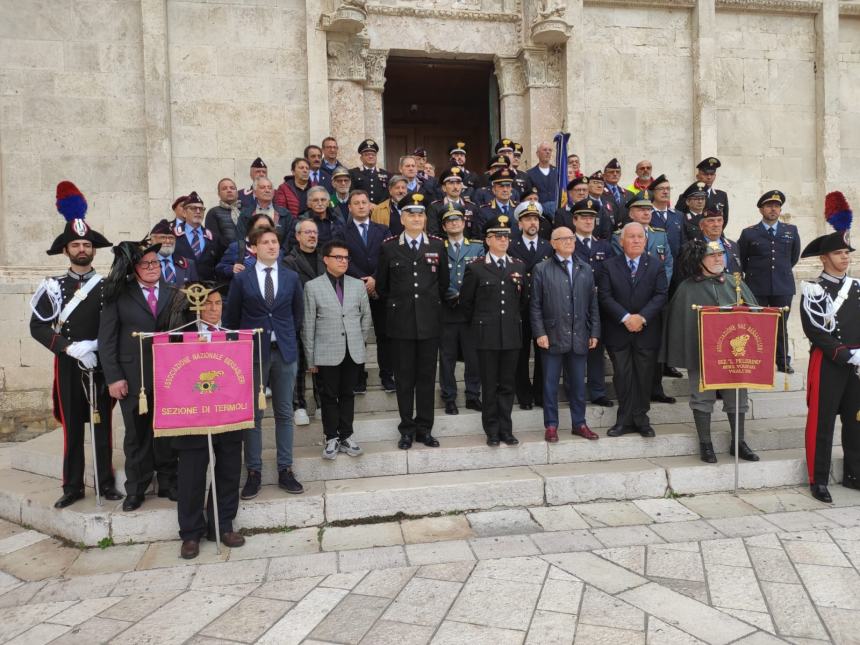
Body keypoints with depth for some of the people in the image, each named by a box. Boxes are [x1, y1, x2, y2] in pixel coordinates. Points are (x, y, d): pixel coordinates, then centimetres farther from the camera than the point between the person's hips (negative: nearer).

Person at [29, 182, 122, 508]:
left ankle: (106, 483, 16)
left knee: (103, 425, 6)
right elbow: (37, 327, -3)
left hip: (101, 365, 0)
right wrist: (70, 347, -14)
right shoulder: (53, 286, 4)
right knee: (72, 427, 6)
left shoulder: (107, 285, 4)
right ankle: (72, 486, 16)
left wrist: (96, 346, -13)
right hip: (68, 366, 0)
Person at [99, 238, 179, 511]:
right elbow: (106, 339, 0)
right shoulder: (119, 294, 3)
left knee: (167, 431, 8)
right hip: (132, 376, -1)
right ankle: (136, 488, 21)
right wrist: (113, 377, -7)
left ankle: (168, 483, 22)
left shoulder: (173, 293, 7)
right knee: (136, 434, 9)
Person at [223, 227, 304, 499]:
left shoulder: (291, 277, 7)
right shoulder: (241, 278, 1)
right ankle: (253, 472, 13)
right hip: (253, 352, -2)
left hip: (284, 352, 2)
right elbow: (231, 316, 6)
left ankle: (285, 470, 15)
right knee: (253, 414, 4)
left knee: (284, 413, 7)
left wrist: (286, 335, 12)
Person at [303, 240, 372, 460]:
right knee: (329, 397, 5)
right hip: (327, 354, -2)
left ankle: (346, 437, 21)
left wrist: (358, 342, 13)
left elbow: (366, 316, 15)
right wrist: (310, 358, -2)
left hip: (353, 353, 3)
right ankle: (332, 439, 17)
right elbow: (308, 325, -1)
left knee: (347, 395, 11)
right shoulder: (312, 287, -1)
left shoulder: (358, 285, 7)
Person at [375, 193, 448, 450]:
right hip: (401, 322, -1)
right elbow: (382, 284, 10)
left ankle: (424, 428, 17)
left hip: (430, 321, 1)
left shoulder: (437, 245, 5)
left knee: (427, 376, 6)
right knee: (404, 377, 5)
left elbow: (444, 281, 14)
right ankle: (407, 429, 15)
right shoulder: (389, 246, 1)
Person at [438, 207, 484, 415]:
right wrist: (452, 296, -10)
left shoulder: (477, 248, 11)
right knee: (447, 358, 4)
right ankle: (449, 398, 15)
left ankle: (473, 396, 18)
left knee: (474, 356, 4)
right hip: (446, 311, -1)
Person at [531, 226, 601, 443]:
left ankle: (579, 423, 22)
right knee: (550, 384, 4)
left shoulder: (585, 270, 12)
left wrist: (594, 333, 6)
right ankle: (551, 425, 14)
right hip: (553, 337, -3)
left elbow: (593, 304, 11)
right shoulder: (542, 269, 1)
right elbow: (535, 305, -2)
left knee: (578, 384, 10)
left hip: (579, 338, 3)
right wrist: (540, 333, -9)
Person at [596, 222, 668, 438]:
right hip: (618, 332, -1)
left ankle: (640, 418, 19)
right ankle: (625, 420, 14)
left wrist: (642, 317, -15)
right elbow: (604, 296, -5)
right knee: (622, 377, 3)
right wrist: (625, 317, -15)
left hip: (647, 332, 1)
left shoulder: (656, 265, 6)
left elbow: (661, 295, -2)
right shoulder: (608, 266, 2)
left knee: (644, 377, 6)